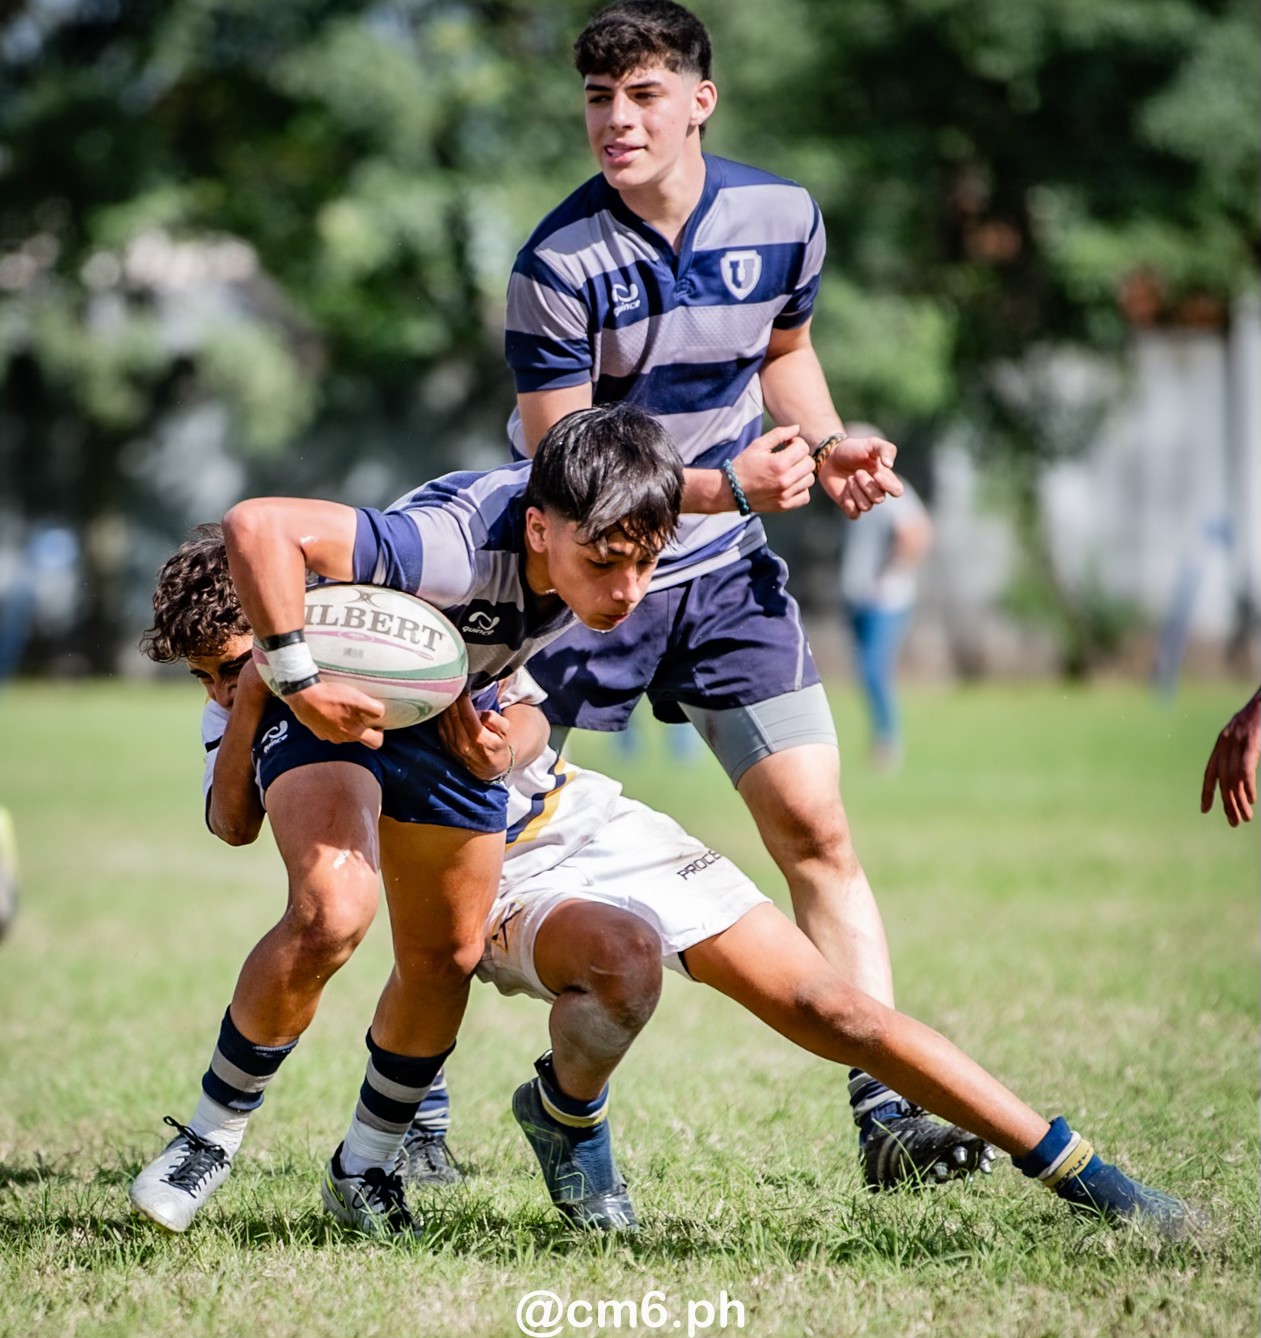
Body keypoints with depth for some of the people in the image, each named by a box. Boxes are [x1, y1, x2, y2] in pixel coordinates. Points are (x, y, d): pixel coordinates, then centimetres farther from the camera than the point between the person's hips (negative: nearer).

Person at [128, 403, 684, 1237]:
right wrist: (297, 682, -43)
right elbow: (256, 526, -48)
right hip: (333, 703, -7)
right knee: (333, 913, -28)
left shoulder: (593, 538, -20)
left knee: (449, 955, 9)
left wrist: (505, 748, -11)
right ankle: (214, 1132, -7)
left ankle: (365, 1169, 31)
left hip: (447, 724, 7)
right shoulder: (460, 546, -43)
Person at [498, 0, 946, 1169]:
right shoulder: (559, 264, -20)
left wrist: (825, 447, -1)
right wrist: (728, 484, -30)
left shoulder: (783, 219, -5)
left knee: (815, 830, -5)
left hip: (727, 573, 4)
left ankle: (888, 1110, -3)